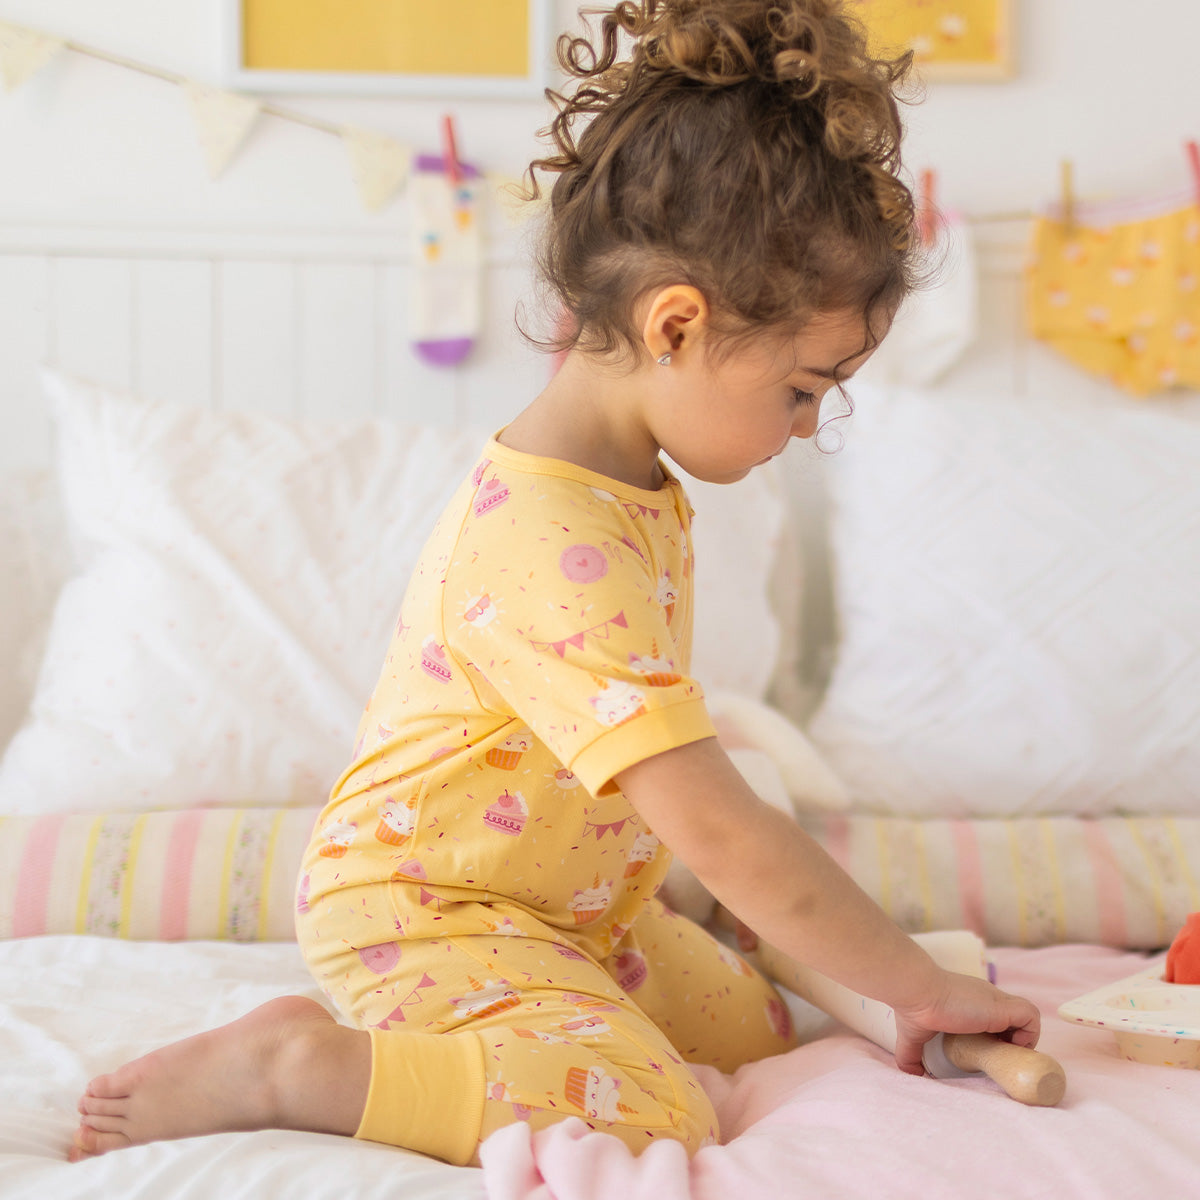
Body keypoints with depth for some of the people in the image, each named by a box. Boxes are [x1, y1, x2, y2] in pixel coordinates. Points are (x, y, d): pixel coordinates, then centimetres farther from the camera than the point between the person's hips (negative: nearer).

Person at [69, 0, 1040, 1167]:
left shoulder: (631, 482, 2)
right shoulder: (557, 549, -33)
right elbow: (716, 831, -32)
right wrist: (919, 984, -24)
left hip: (569, 897, 11)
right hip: (419, 906, -11)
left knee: (756, 1032, 13)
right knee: (653, 1121, -27)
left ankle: (431, 1033, 15)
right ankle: (290, 1064, -14)